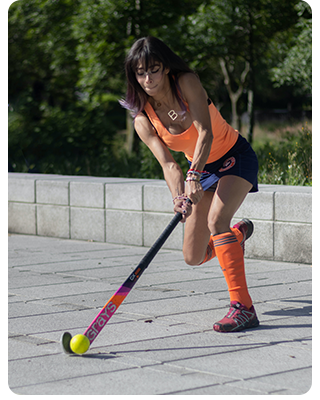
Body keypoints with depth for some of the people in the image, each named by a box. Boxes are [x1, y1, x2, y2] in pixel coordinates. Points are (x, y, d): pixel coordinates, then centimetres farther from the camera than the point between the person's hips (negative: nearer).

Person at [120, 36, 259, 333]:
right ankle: (239, 233, 38)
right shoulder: (143, 121, -13)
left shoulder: (186, 82, -23)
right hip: (203, 170, 5)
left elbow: (205, 133, -32)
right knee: (193, 258, 3)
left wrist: (193, 175, -46)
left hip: (236, 157, -5)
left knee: (216, 219, -32)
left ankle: (243, 308, -31)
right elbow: (167, 164, -22)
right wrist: (179, 197, -42)